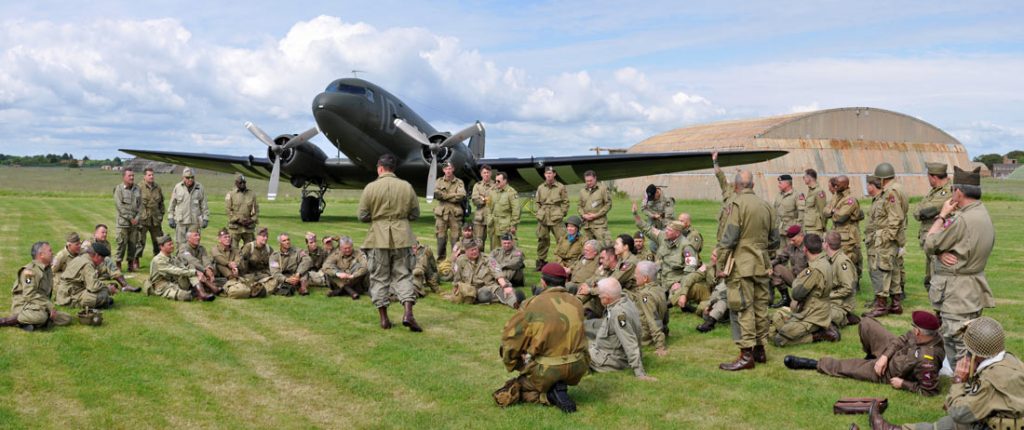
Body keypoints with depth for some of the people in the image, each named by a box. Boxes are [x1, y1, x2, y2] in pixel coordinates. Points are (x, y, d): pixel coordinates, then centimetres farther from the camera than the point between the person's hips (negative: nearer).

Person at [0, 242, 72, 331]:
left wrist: (51, 306, 1)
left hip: (41, 307, 9)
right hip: (24, 305, -9)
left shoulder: (48, 270, 16)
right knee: (40, 316, -41)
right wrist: (50, 306, -22)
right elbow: (30, 295, -21)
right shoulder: (30, 270, -12)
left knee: (67, 319, -8)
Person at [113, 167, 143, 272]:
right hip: (123, 221, -5)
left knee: (133, 243, 8)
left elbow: (140, 205, 10)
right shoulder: (119, 189, -3)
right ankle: (118, 264, 0)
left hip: (135, 222, 5)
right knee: (121, 243, -5)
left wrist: (137, 218, -3)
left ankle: (131, 263, 16)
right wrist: (130, 218, -11)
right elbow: (119, 206, -9)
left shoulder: (137, 189, 11)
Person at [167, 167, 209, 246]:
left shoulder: (200, 188, 5)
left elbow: (204, 205, 8)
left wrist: (205, 219, 4)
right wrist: (170, 218, 5)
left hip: (195, 221, 0)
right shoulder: (177, 187, 5)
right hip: (180, 221, 0)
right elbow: (172, 204, 10)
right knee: (180, 243, 3)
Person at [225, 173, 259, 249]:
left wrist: (252, 220, -4)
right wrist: (239, 220, -11)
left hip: (249, 227, 3)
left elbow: (256, 209, 11)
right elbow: (228, 210, -4)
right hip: (235, 226, -3)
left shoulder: (252, 194, 9)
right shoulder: (230, 194, 0)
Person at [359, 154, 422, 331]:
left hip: (378, 238, -2)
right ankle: (408, 313, -7)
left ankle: (384, 319, 11)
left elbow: (362, 216, -3)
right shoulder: (406, 187, 1)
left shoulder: (371, 188, -6)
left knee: (379, 277, 9)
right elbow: (415, 214, 6)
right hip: (402, 237, 2)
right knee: (403, 275, 9)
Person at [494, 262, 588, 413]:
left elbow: (510, 336, -4)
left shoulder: (532, 304, -9)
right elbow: (577, 336, 12)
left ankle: (548, 395, -6)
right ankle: (559, 387, 8)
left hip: (547, 371, -4)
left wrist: (511, 364, 12)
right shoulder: (576, 303, 2)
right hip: (578, 368, 4)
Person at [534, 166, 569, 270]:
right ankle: (541, 261, 19)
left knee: (561, 240, -8)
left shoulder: (561, 187, 2)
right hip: (543, 219, 3)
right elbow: (536, 202, 18)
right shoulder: (540, 188, 11)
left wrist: (562, 214, -3)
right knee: (542, 240, 8)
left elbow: (565, 202, 4)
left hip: (556, 219, -3)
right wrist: (539, 212, 6)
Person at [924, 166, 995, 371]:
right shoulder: (983, 214, 7)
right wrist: (942, 252, -14)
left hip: (957, 294, -10)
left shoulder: (962, 220, -25)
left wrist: (942, 215, -7)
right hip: (973, 291, 10)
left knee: (959, 347, -4)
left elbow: (929, 245, -15)